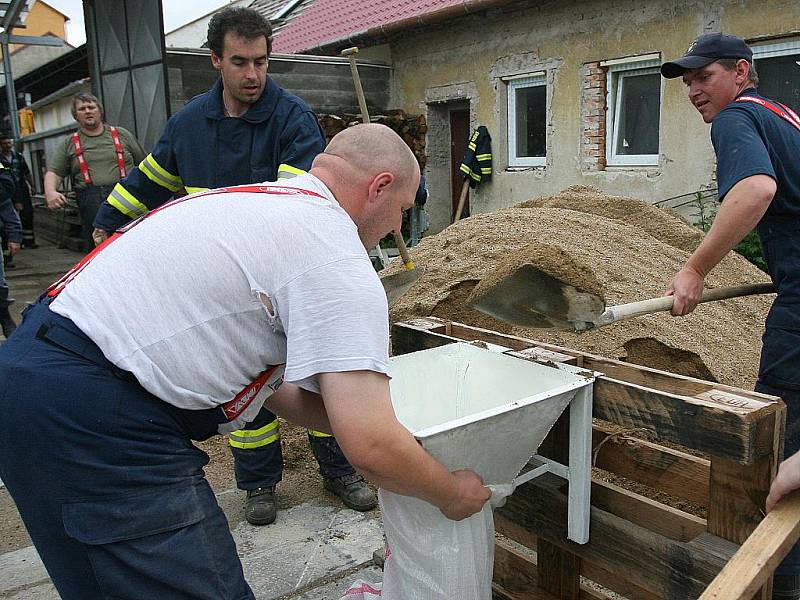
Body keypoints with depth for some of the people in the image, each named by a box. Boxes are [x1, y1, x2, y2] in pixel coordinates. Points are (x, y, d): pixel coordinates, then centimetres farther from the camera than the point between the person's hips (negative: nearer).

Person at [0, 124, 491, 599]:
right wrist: (451, 495, 3)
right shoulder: (336, 259, -12)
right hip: (95, 420, -10)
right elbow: (370, 448, -17)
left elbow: (276, 383, 21)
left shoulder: (257, 200, 17)